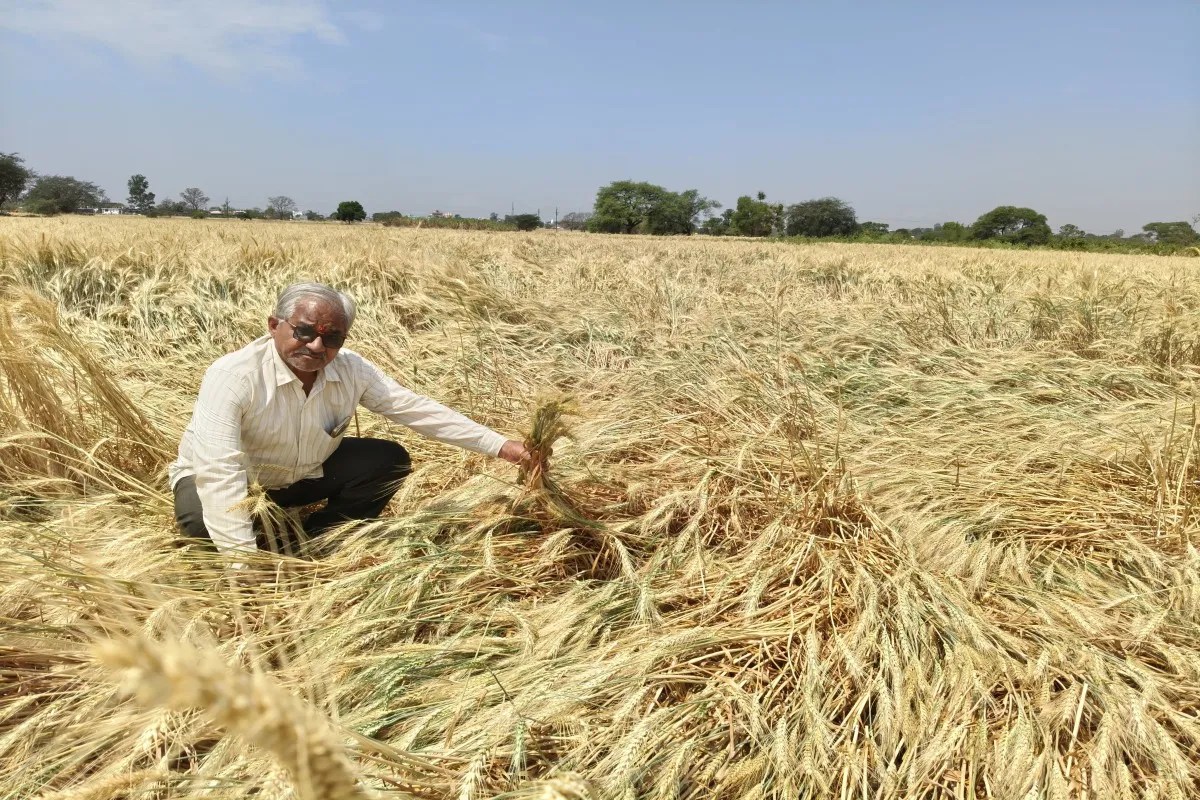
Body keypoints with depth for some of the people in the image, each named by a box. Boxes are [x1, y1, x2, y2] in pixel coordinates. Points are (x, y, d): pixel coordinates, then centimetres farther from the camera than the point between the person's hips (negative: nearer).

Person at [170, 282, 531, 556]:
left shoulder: (352, 370, -18)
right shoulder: (232, 376, -34)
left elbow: (416, 408, -14)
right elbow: (218, 472, -40)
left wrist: (499, 445, -18)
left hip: (302, 472, 5)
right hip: (232, 482, -4)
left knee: (390, 460, -10)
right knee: (201, 518, -37)